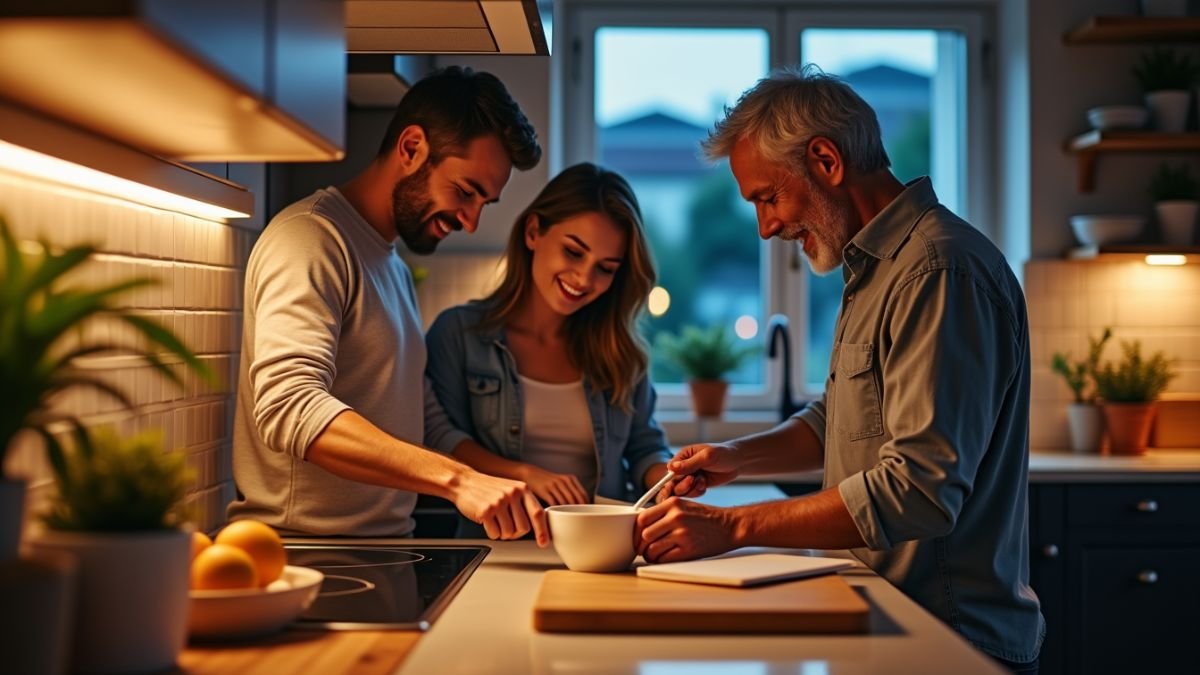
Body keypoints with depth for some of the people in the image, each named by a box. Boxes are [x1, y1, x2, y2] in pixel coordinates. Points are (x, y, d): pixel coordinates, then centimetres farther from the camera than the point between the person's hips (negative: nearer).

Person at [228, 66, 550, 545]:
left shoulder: (394, 266, 21)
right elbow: (290, 408, -23)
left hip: (384, 559, 8)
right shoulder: (311, 237, -8)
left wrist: (522, 481, 7)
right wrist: (458, 479, -29)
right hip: (309, 557, -8)